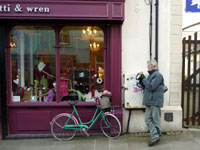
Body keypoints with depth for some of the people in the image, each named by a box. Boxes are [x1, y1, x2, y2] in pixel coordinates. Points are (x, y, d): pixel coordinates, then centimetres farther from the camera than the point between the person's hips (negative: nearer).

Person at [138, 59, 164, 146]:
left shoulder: (158, 75, -10)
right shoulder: (151, 75, 18)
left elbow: (151, 87, -19)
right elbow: (145, 86, 18)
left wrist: (143, 78, -13)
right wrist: (141, 79, 4)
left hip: (155, 101, -9)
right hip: (149, 101, 9)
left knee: (156, 120, 1)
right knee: (148, 119, 5)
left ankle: (157, 137, 11)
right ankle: (155, 136, 9)